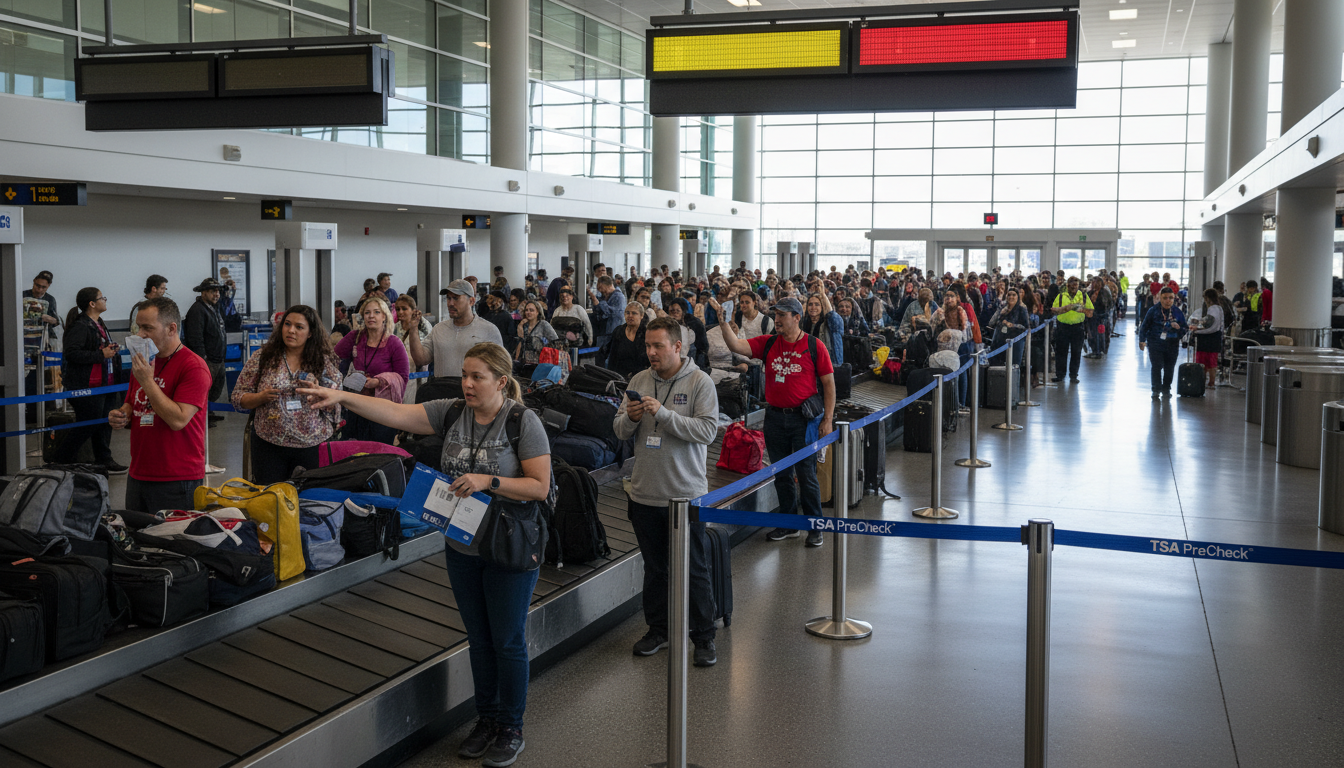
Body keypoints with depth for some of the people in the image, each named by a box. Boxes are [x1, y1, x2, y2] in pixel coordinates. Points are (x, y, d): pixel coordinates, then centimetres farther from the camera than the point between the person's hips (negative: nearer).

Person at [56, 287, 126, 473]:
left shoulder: (99, 324, 15)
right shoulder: (80, 326, -16)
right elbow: (72, 353, -27)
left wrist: (111, 350, 10)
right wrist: (101, 355, -23)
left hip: (105, 384, 10)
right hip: (87, 387, -10)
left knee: (103, 423, 13)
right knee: (87, 426, -4)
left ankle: (104, 461, 22)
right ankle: (60, 461, 9)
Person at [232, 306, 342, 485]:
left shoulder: (325, 362, 3)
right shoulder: (263, 357, 3)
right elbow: (238, 397, 5)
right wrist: (262, 397, -14)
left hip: (314, 447, 0)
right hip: (269, 445, 0)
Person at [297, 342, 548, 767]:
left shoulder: (523, 421, -13)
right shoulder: (452, 412, 1)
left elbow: (540, 486, -16)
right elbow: (397, 414, -9)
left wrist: (487, 481, -25)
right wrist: (343, 397, -20)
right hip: (462, 548, 5)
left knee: (508, 640, 5)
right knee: (479, 638, 17)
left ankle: (511, 729, 20)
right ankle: (486, 719, 32)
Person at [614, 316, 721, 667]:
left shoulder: (699, 381, -7)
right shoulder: (639, 381, 6)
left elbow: (708, 430, -18)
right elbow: (619, 430, 10)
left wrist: (663, 414, -23)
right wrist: (630, 418, -13)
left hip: (686, 492, -4)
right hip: (645, 493, 5)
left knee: (695, 570, 3)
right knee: (654, 568, 16)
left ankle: (704, 637, 14)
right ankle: (658, 630, 30)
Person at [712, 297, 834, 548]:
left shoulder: (814, 346, -3)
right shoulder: (768, 344, 6)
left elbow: (828, 383, -2)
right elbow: (736, 346, -4)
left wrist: (827, 419, -6)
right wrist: (723, 322, -18)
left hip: (804, 417, -4)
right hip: (775, 416, 4)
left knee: (806, 474, -1)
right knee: (781, 473, 12)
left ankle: (815, 528, 11)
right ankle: (789, 524, 25)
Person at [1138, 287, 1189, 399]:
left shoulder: (1178, 312, 3)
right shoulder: (1153, 311, -2)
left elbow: (1185, 328, 8)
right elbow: (1144, 326, 5)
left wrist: (1179, 328, -14)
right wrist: (1142, 340, -3)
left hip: (1172, 345, 2)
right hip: (1155, 344, -2)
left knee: (1169, 368, 6)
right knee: (1156, 366, -11)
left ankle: (1166, 389, 21)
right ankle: (1156, 390, -6)